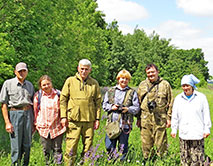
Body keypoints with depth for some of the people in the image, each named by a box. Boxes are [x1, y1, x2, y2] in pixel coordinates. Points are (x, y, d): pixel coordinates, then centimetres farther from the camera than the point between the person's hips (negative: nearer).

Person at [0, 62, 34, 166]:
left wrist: (33, 121, 12)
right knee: (16, 146, -4)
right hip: (15, 114, -3)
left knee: (27, 144, 6)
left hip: (28, 114, 4)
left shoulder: (30, 85, 14)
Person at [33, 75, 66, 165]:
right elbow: (35, 111, 9)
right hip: (43, 127, 1)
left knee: (57, 149, 6)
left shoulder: (58, 95, -2)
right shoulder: (38, 95, 0)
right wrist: (36, 123, 10)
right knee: (46, 150, 10)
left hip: (57, 127, -1)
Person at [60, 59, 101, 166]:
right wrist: (63, 116, -2)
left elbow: (98, 102, 11)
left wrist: (97, 119, 5)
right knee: (71, 148, -2)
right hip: (73, 120, -2)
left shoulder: (94, 83, 10)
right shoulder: (70, 81, 5)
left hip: (89, 121, 2)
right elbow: (63, 99, 5)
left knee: (88, 147, 7)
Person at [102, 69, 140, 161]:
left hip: (125, 124, -1)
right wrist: (111, 107, -8)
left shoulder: (132, 92, 7)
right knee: (109, 146, 2)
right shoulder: (110, 91, 13)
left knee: (123, 147, 6)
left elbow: (137, 108, 4)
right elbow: (104, 105, 12)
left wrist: (128, 109, -14)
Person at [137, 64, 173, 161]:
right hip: (145, 120, 3)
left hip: (160, 119, -3)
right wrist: (139, 118, 12)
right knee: (146, 144, 7)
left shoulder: (165, 85, 4)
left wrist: (169, 118, -1)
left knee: (160, 144, 0)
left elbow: (170, 102, 4)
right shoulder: (142, 85, 12)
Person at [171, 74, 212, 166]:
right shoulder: (178, 99, 8)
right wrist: (174, 129, 11)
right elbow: (175, 116, 13)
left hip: (198, 134, -2)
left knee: (198, 158, -4)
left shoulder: (201, 97, 1)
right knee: (185, 158, 5)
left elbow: (206, 115, 4)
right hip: (183, 134, 3)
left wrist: (207, 129, 2)